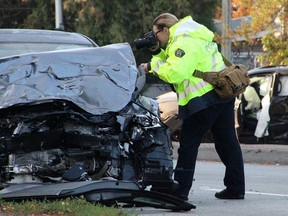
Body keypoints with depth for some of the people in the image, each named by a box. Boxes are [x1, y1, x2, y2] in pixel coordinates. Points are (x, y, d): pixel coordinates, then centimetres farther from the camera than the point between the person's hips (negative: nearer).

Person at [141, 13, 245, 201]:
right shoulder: (189, 36, 20)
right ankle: (236, 188, 12)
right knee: (227, 143, 10)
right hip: (223, 95, 10)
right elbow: (171, 59, 26)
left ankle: (180, 190, -1)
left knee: (188, 144, -3)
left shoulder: (183, 42, -13)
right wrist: (157, 53, 10)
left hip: (203, 99, -10)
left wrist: (153, 65, -11)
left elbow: (176, 73, -23)